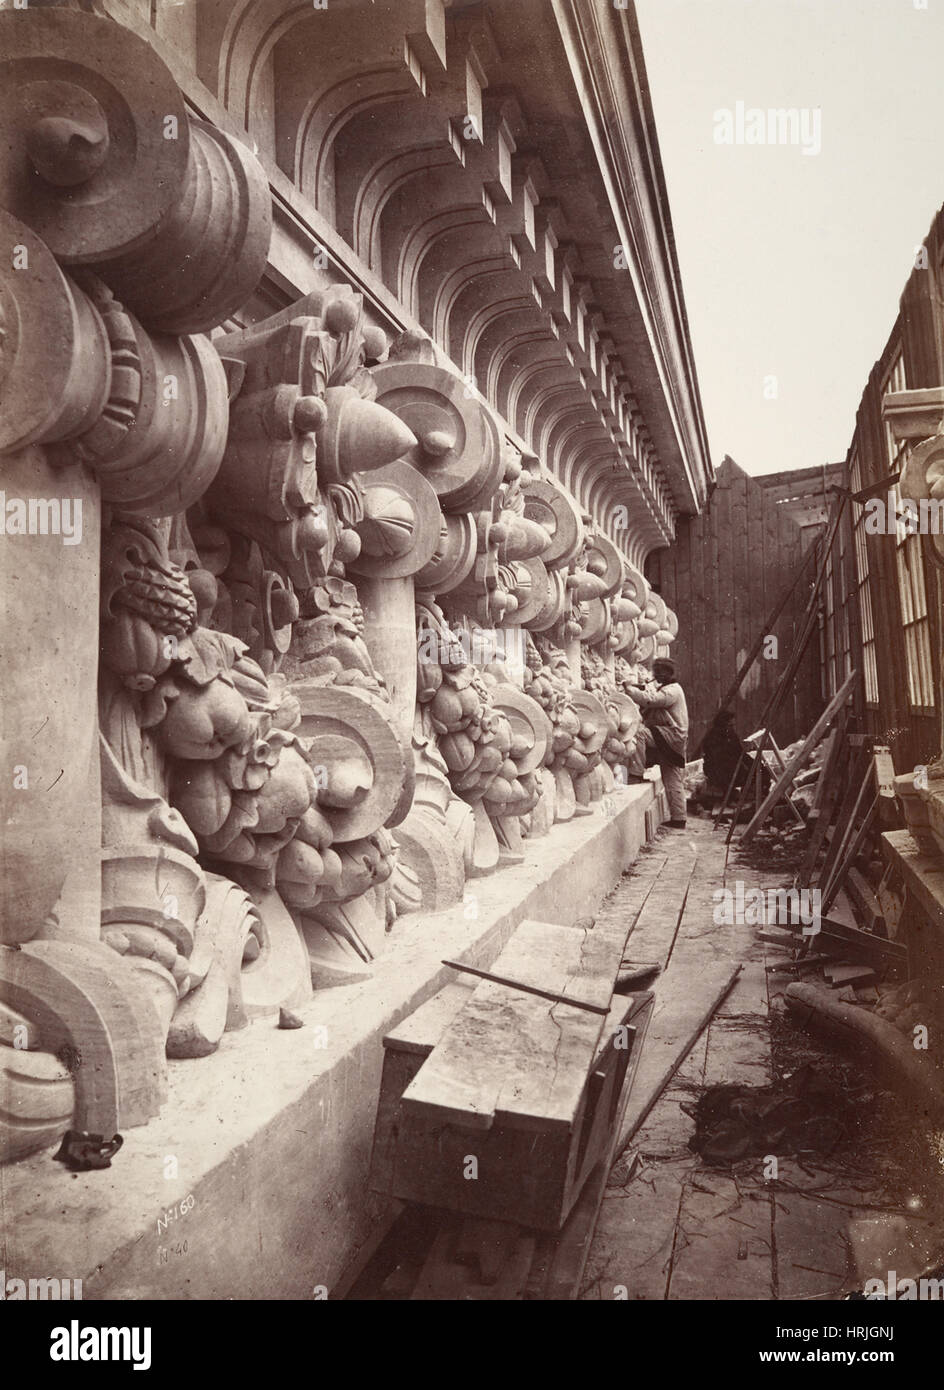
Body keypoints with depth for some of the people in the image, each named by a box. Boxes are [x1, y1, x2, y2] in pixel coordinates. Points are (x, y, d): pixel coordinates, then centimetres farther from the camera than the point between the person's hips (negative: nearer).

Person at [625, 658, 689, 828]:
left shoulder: (672, 691, -10)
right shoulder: (662, 687, 23)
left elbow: (649, 699, -24)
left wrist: (628, 688, -20)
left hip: (673, 736, -10)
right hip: (668, 740, 10)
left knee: (639, 732, -27)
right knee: (673, 782, 10)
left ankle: (636, 773, -27)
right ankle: (678, 819, 15)